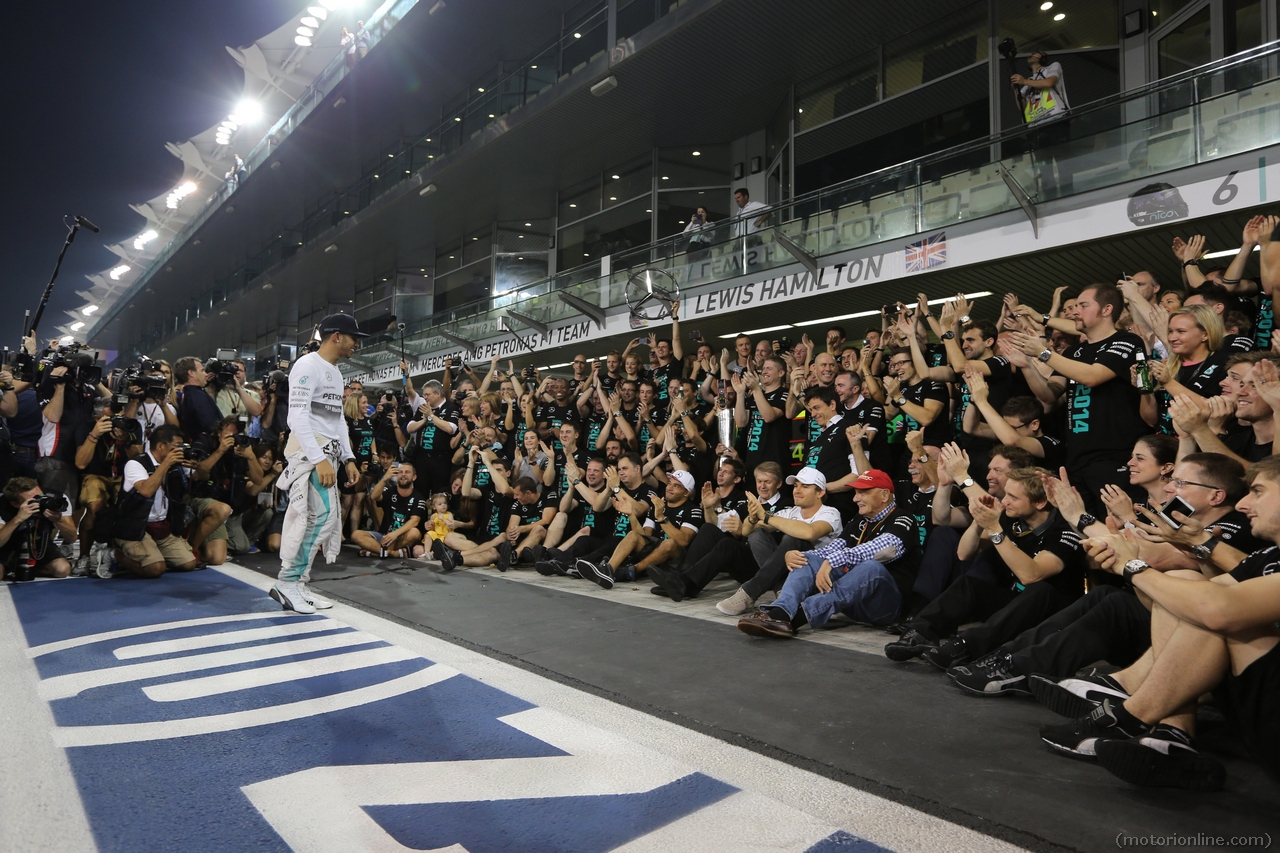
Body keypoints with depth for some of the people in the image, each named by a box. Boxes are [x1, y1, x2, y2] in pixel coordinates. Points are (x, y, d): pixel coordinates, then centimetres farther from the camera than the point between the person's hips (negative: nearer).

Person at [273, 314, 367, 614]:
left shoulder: (335, 372, 20)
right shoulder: (308, 365, -9)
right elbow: (298, 417, -18)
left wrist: (347, 458, 11)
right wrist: (319, 459, -24)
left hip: (327, 453, 9)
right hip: (309, 451, -9)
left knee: (315, 518, 6)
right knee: (323, 514, -17)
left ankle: (297, 584, 11)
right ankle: (288, 582, -10)